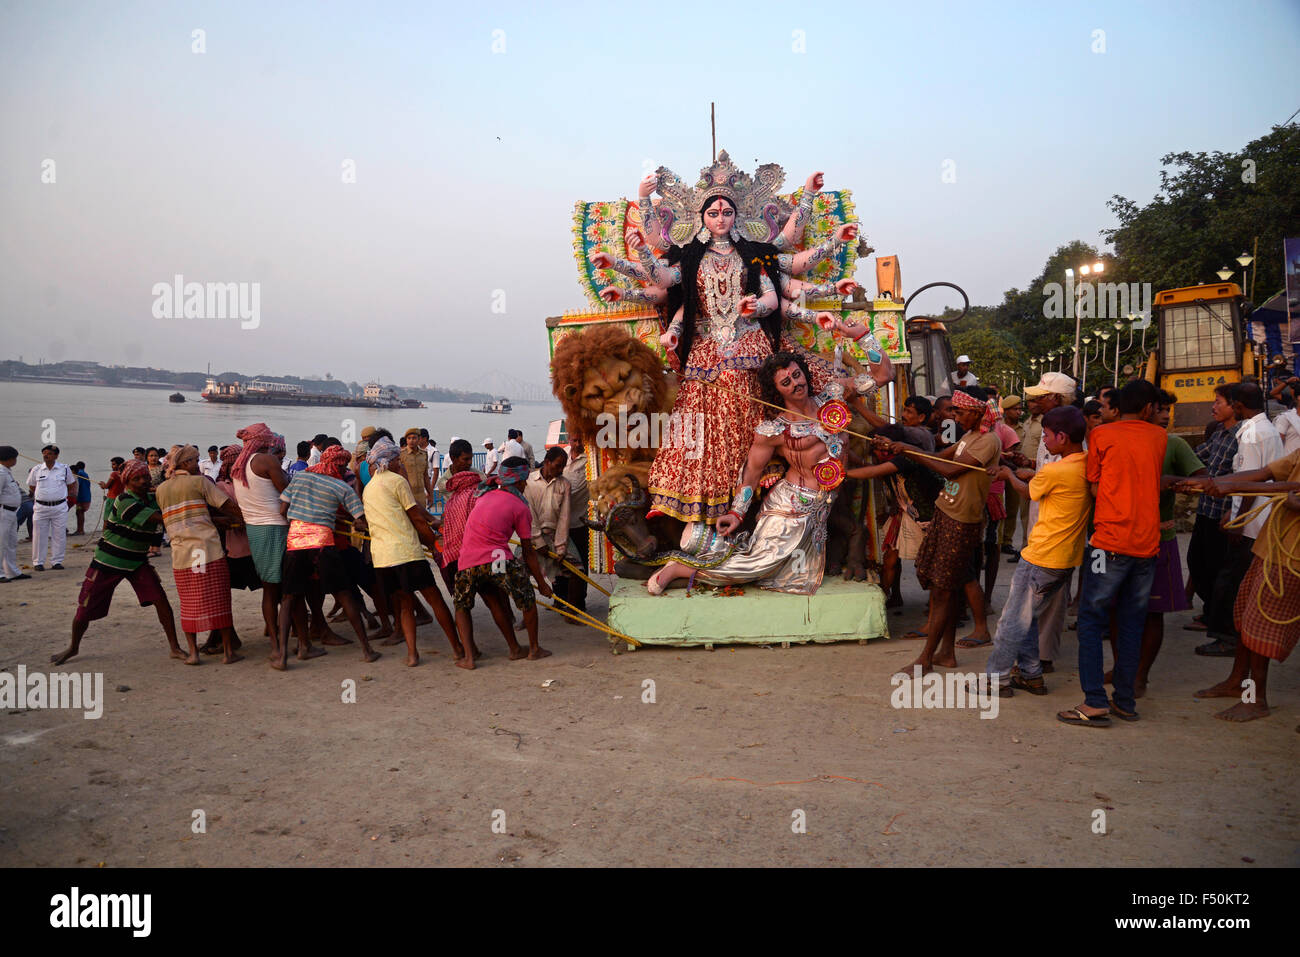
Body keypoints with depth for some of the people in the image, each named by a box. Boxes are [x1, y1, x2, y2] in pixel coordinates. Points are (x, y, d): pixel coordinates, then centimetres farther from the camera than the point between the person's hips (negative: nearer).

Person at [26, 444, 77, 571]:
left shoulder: (64, 469, 1)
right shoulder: (36, 469, 2)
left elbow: (72, 484, 15)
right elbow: (31, 486, 17)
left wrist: (70, 497, 10)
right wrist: (39, 496, 13)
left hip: (60, 507, 0)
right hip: (41, 507, 0)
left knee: (59, 535, 3)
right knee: (39, 536, 3)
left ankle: (57, 561, 12)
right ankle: (38, 562, 11)